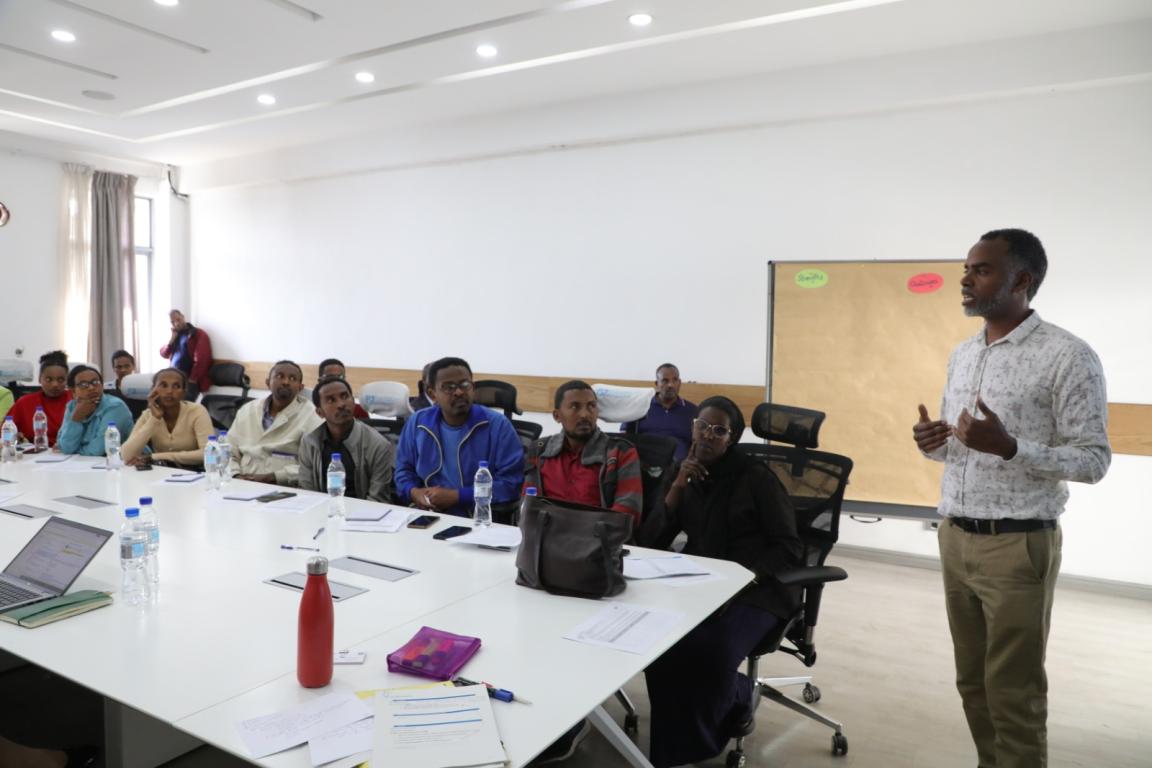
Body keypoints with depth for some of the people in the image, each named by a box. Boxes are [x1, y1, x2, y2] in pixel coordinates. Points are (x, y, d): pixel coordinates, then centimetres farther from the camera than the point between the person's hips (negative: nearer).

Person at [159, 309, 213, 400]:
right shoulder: (175, 335, 20)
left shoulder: (198, 334, -2)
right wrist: (172, 339, 2)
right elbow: (163, 354, 18)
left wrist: (192, 380, -16)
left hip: (190, 380, -6)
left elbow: (201, 360, -11)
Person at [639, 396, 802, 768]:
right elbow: (651, 542, 1)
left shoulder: (755, 477, -5)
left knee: (711, 652, -32)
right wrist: (678, 486, -11)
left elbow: (789, 547, -6)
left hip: (754, 591, -4)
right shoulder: (682, 474, 8)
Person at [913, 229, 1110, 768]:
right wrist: (932, 442, -5)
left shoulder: (1068, 356, -11)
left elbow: (1094, 459, -11)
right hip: (955, 540, 7)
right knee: (972, 681, 17)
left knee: (1013, 692, 5)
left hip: (1018, 546, -6)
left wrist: (1010, 447, -26)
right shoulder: (961, 355, 11)